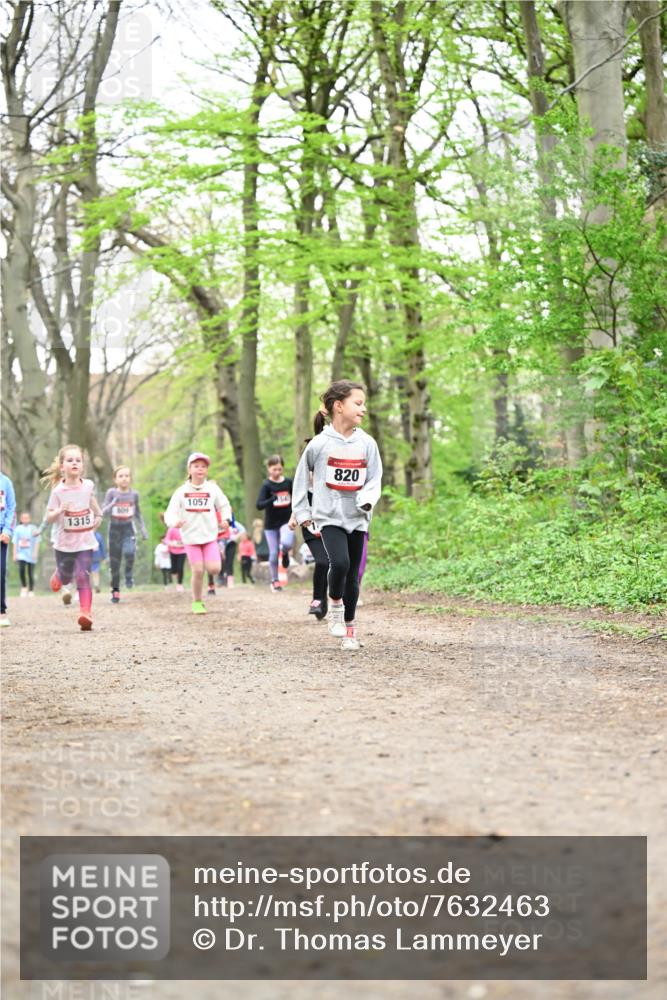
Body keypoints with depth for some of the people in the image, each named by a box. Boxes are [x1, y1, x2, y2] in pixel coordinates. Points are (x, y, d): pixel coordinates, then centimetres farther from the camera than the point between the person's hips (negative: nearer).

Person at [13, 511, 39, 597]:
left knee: (30, 573, 3)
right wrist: (15, 554, 2)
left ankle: (31, 590, 16)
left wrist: (35, 553, -9)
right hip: (21, 554, 1)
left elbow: (37, 542, 0)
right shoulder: (18, 529, 4)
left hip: (31, 554, 0)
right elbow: (15, 542, 7)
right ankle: (24, 587, 1)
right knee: (21, 569, -19)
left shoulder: (34, 528, 0)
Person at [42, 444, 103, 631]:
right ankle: (59, 576, 55)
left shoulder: (88, 486, -5)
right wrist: (60, 510, -28)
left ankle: (86, 613, -20)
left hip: (85, 543, 0)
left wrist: (98, 515, 18)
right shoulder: (58, 491, -12)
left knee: (83, 577, -15)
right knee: (66, 576, 18)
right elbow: (48, 519, -11)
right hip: (64, 543, 0)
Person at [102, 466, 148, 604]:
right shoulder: (111, 492, -3)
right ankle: (115, 591, 16)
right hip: (114, 528, 0)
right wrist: (112, 504, -24)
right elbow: (104, 512, -6)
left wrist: (143, 529, 12)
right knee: (114, 561, 3)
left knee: (129, 552, -28)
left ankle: (128, 575, 0)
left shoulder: (134, 494, 3)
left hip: (128, 528, 0)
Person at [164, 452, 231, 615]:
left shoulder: (213, 489, 1)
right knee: (198, 571, -5)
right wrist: (174, 522, -25)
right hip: (191, 537, -1)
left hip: (210, 535, 1)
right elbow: (170, 513, -4)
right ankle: (197, 602, 13)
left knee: (214, 568, -13)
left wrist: (224, 519, -7)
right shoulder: (182, 491, -2)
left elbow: (224, 506, 13)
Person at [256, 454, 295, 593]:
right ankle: (274, 581, 19)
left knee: (286, 543, -26)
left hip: (286, 520, 1)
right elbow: (259, 505, -17)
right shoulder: (266, 485, -8)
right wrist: (272, 500, -32)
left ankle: (285, 553, 10)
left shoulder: (288, 482, 0)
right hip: (271, 524, -1)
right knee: (274, 553, 2)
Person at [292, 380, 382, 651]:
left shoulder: (367, 443, 1)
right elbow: (301, 478, 5)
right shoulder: (319, 443, -6)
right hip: (328, 517, -3)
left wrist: (366, 500, -16)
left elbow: (375, 480, 4)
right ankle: (335, 603, 4)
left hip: (357, 518, 3)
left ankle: (349, 628, 23)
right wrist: (303, 513, 2)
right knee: (339, 563, -24)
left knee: (353, 575, 7)